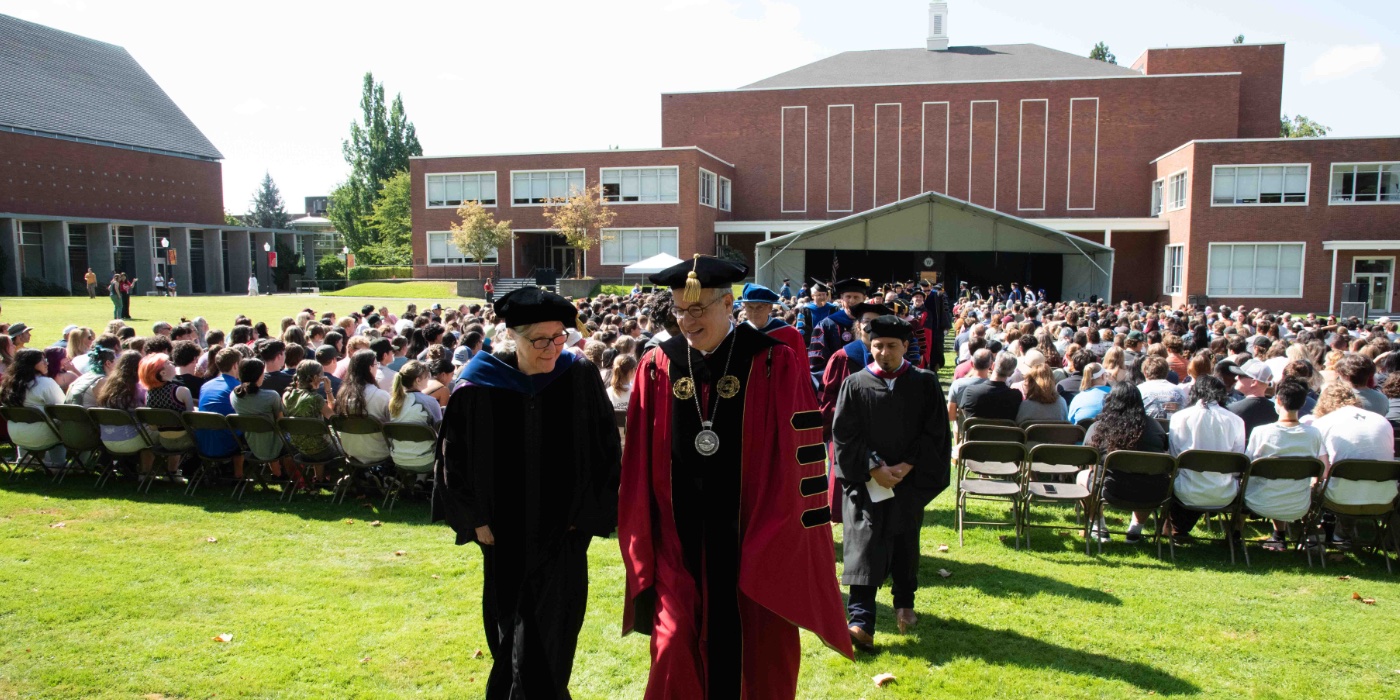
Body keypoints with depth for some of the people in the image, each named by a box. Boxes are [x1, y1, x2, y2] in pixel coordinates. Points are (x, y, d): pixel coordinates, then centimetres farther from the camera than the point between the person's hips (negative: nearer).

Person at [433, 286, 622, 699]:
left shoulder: (581, 378, -9)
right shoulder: (479, 386, -10)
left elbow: (605, 449, -1)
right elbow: (455, 456, 0)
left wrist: (589, 511, -4)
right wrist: (475, 519, -2)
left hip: (563, 531, -1)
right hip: (504, 533, 2)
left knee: (551, 632, -2)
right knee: (508, 627, 18)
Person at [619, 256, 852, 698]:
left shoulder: (774, 364, -8)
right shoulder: (658, 367, 1)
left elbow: (798, 457, -8)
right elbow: (640, 462, 4)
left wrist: (785, 539, -8)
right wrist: (642, 540, 3)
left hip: (755, 538, -2)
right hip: (682, 540, 2)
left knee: (758, 658, 11)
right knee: (676, 657, 3)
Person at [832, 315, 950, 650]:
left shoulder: (924, 383, 0)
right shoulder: (855, 385, -3)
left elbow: (935, 433, -2)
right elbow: (844, 435, -5)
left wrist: (905, 466, -12)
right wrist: (874, 468, -14)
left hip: (909, 480, 2)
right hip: (866, 481, -2)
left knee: (905, 544, 16)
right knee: (864, 547, -8)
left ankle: (904, 603, 37)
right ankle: (861, 621, -12)